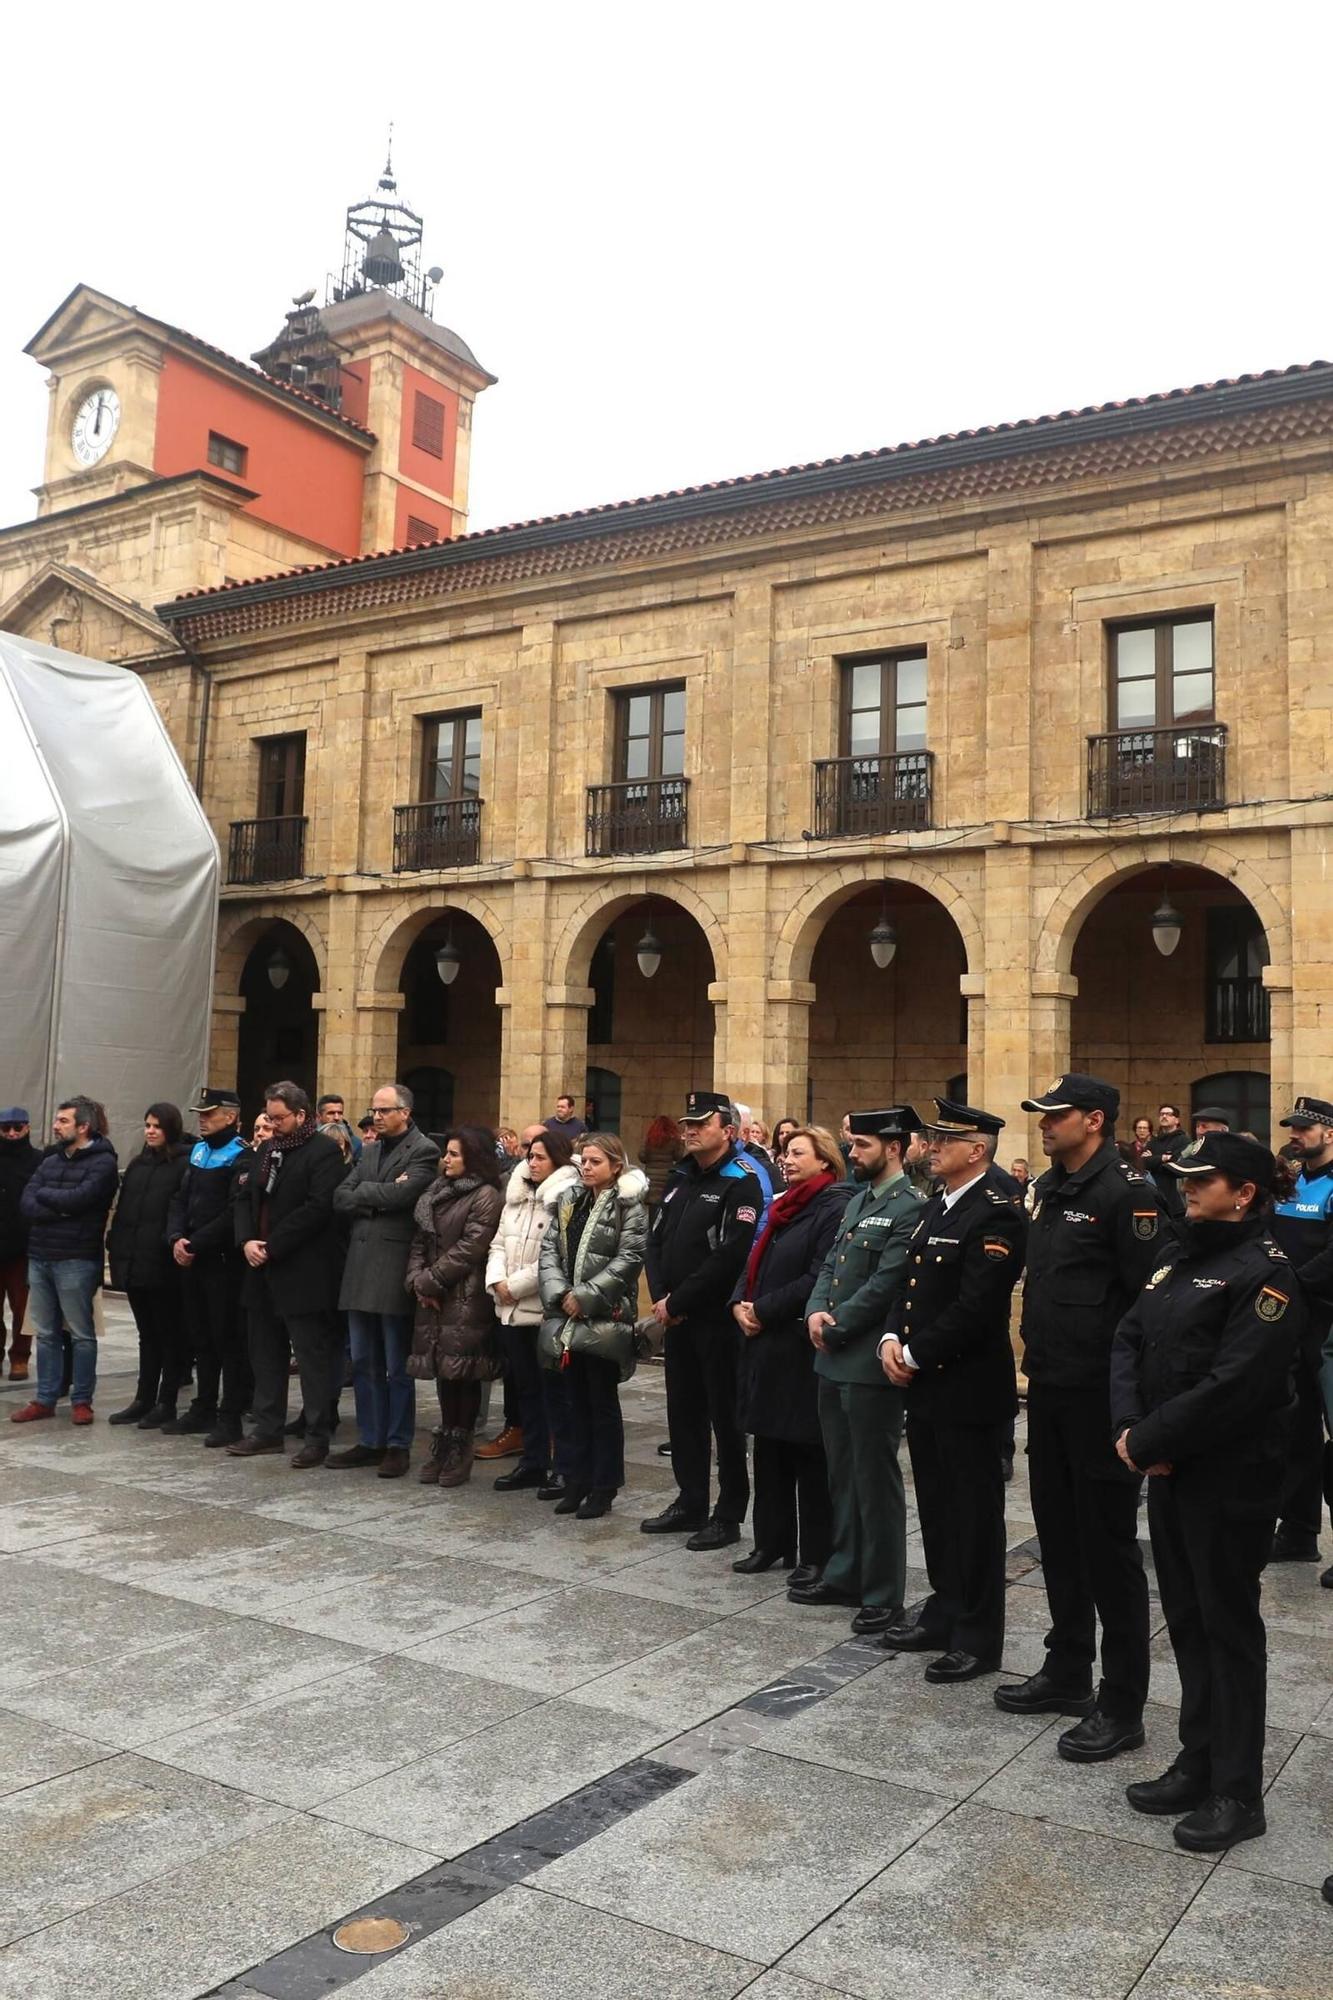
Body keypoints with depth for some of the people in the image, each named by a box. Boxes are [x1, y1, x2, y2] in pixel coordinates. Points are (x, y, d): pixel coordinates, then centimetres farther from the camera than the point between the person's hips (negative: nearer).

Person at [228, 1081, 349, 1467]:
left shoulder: (324, 1153, -9)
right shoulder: (266, 1152, 16)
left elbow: (317, 1208, -18)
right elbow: (244, 1198, 13)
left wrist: (272, 1247, -17)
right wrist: (246, 1241, -5)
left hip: (303, 1273, -8)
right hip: (263, 1272, 8)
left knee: (313, 1355, -2)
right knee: (265, 1352, 14)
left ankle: (318, 1437, 4)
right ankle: (268, 1429, 24)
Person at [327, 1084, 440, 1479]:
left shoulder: (424, 1151, -6)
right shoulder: (369, 1151, 16)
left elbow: (402, 1194, -20)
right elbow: (340, 1199, 7)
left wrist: (363, 1192, -4)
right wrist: (381, 1197, -10)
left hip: (395, 1271, -7)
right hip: (360, 1267, 7)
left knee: (397, 1367, 3)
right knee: (364, 1364, 12)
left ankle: (398, 1445, 12)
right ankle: (370, 1441, 22)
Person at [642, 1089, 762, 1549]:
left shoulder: (740, 1184, -12)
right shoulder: (680, 1180, 13)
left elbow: (728, 1257, -20)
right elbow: (656, 1241, 11)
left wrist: (678, 1302, -16)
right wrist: (661, 1298, -4)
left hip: (717, 1318, -8)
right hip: (676, 1318, 8)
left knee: (725, 1416, 2)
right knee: (683, 1411, 15)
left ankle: (729, 1516, 12)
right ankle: (690, 1502, 27)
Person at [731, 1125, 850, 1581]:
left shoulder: (835, 1207, -13)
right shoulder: (784, 1206, 15)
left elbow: (819, 1279, -20)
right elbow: (756, 1263, 17)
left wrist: (763, 1310, -15)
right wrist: (740, 1303, -2)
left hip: (804, 1348, -8)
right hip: (767, 1344, 9)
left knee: (809, 1453, 2)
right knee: (769, 1446, 14)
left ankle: (816, 1554, 13)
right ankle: (772, 1542, 26)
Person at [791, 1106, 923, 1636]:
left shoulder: (909, 1208, -14)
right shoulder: (858, 1200, 15)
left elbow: (884, 1285, -19)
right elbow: (831, 1264, 14)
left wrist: (835, 1327, -13)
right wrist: (816, 1311, -4)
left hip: (870, 1363, -9)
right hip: (834, 1359, 9)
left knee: (875, 1480, 1)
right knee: (841, 1475, 17)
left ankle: (883, 1594, 12)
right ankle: (844, 1574, 30)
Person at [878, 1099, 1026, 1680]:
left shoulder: (996, 1216, -17)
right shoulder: (935, 1207, 13)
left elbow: (974, 1308, -23)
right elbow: (908, 1283, 15)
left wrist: (917, 1356, -15)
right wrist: (892, 1339, -1)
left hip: (969, 1391, -9)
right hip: (925, 1388, 9)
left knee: (974, 1514, 4)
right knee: (936, 1508, 18)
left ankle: (978, 1637, 15)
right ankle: (945, 1611, 32)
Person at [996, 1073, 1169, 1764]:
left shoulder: (1127, 1193, -16)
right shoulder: (1045, 1189, 10)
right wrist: (1036, 1357, 13)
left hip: (1101, 1394, -8)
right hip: (1049, 1389, 8)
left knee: (1108, 1545, 2)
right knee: (1058, 1533, 18)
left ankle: (1122, 1705, 14)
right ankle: (1067, 1673, 33)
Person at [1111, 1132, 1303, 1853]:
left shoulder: (1263, 1273, -16)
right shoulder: (1175, 1258, 11)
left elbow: (1233, 1387, -23)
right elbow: (1129, 1340, 9)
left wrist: (1147, 1441, -17)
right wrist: (1129, 1429, -6)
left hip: (1229, 1481, -8)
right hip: (1168, 1470, 8)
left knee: (1228, 1625, 3)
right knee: (1187, 1619, 17)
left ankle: (1237, 1793, 17)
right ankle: (1198, 1764, 31)